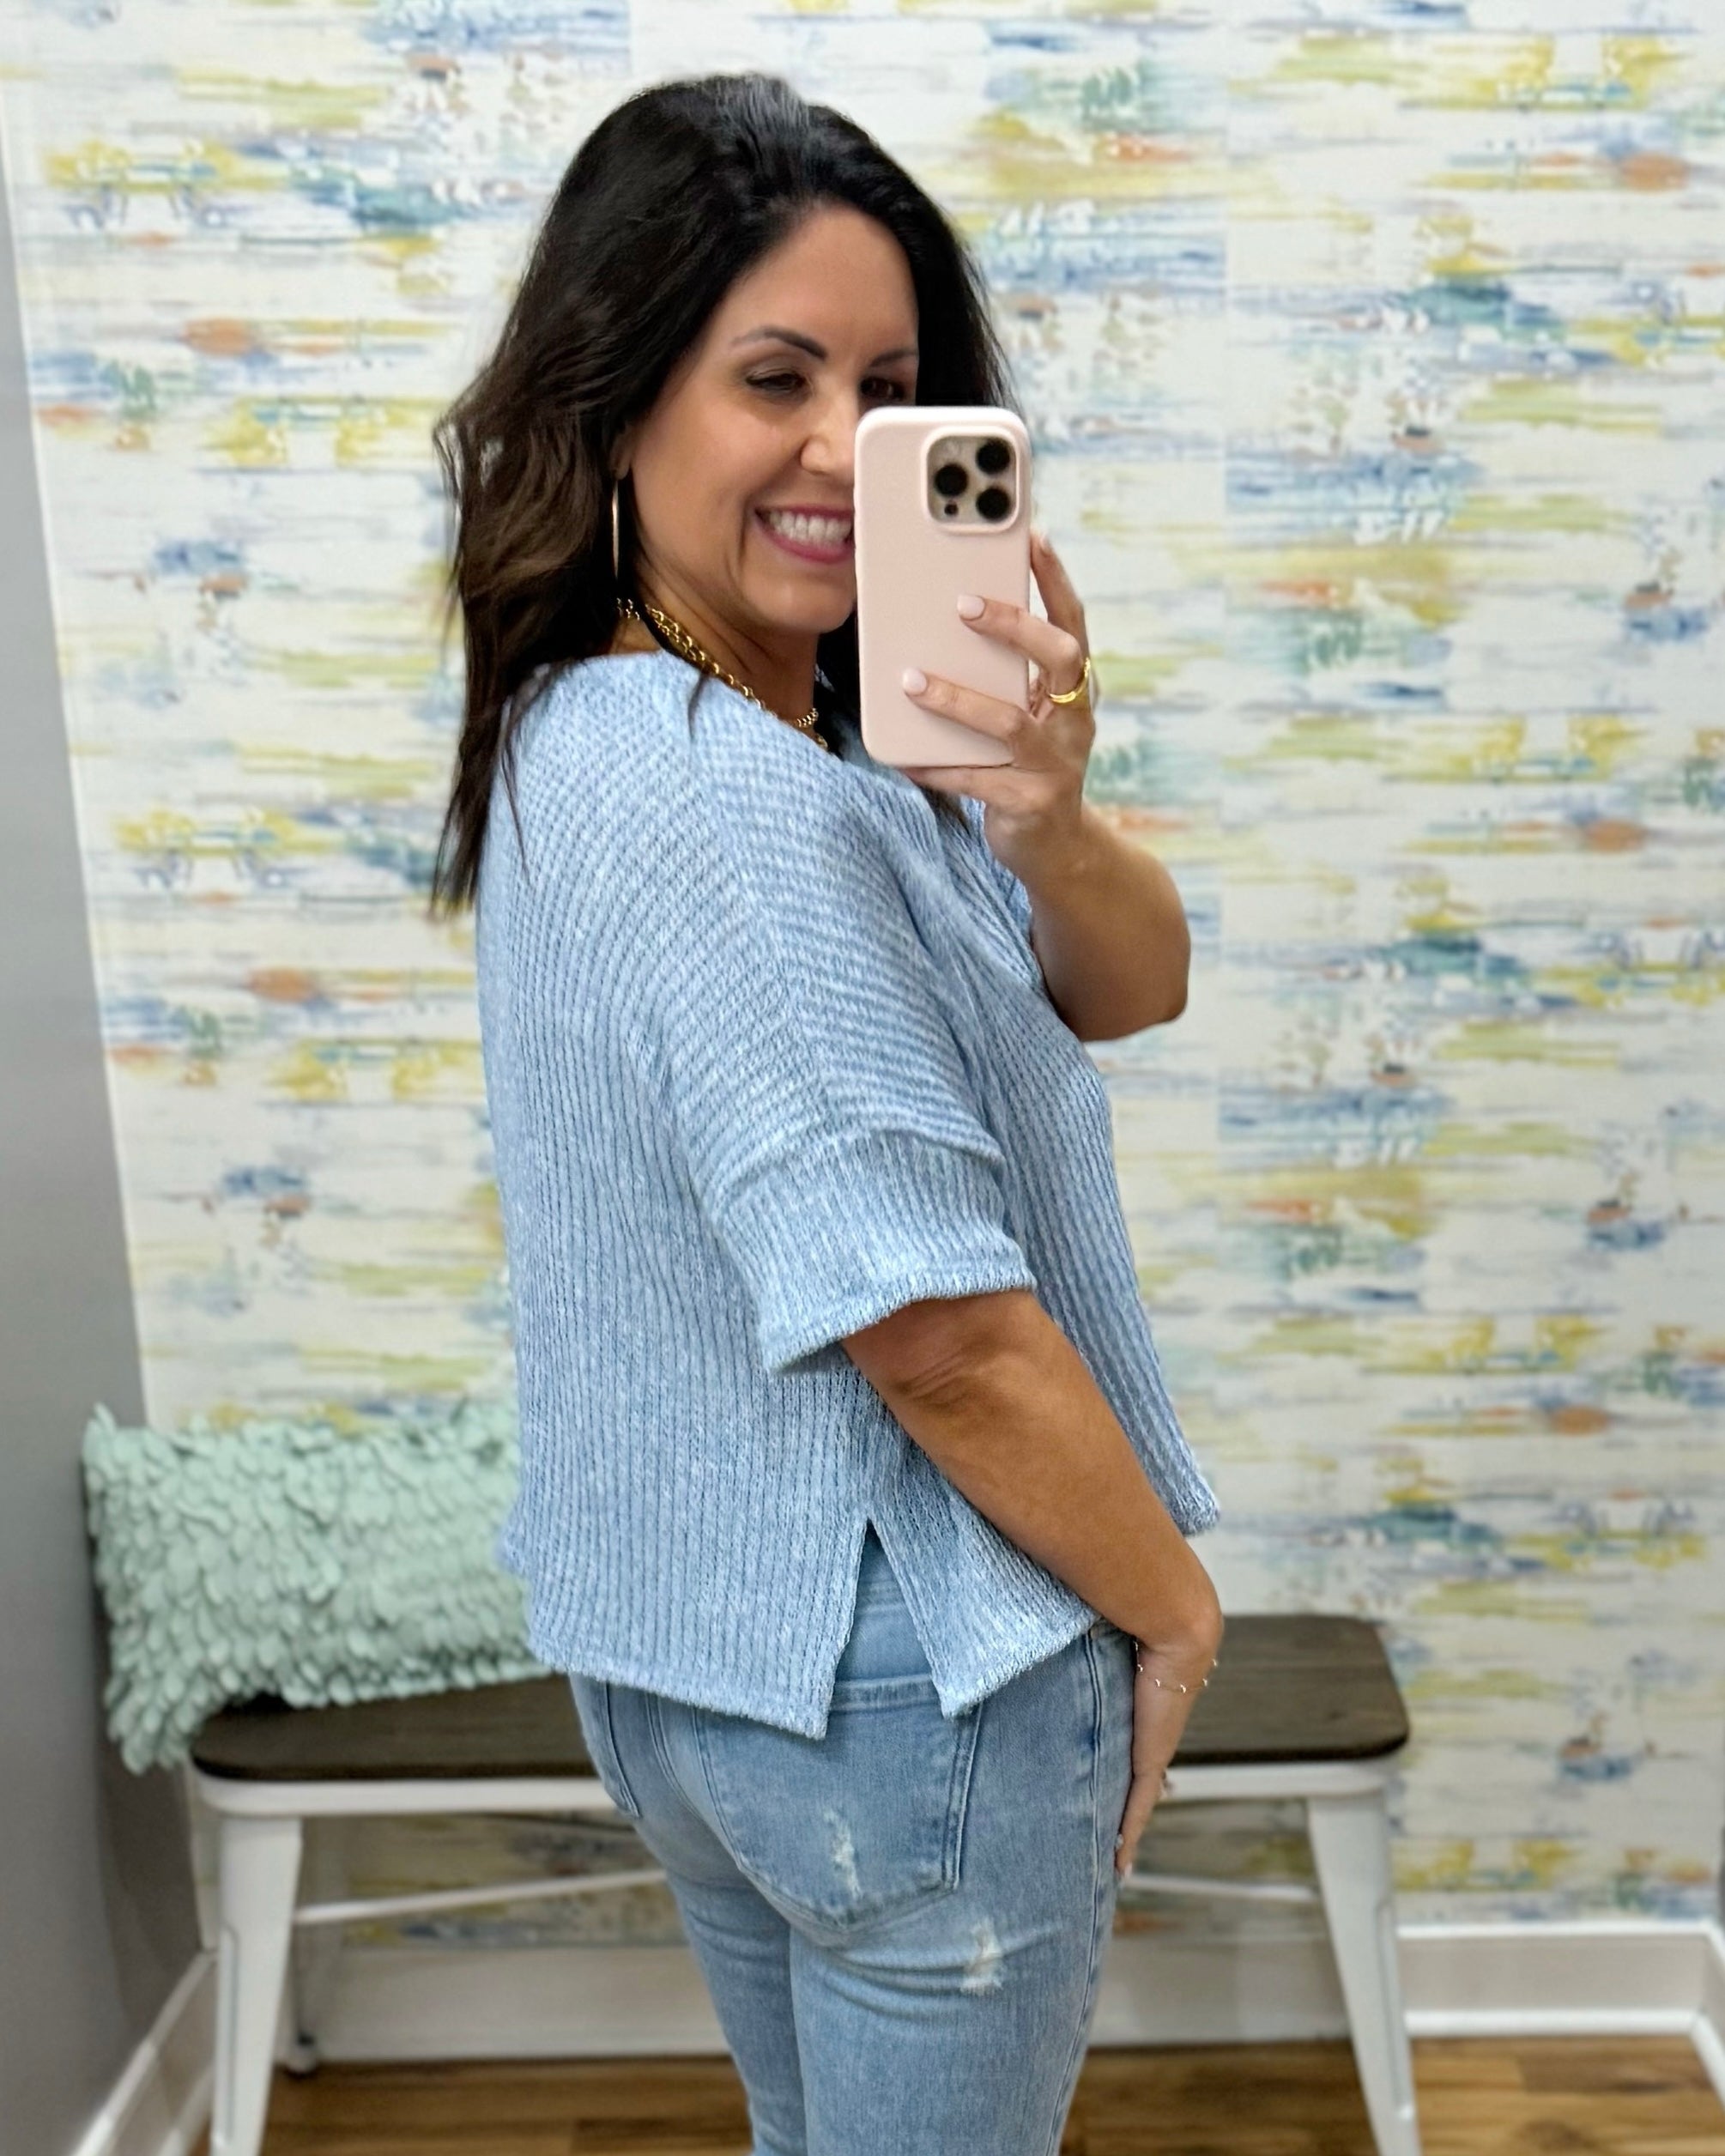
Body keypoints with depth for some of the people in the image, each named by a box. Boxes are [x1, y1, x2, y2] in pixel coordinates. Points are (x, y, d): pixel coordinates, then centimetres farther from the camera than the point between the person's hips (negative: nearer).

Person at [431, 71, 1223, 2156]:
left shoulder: (583, 738, 2)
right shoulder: (737, 805, -27)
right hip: (904, 1686, -9)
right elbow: (946, 1338, -26)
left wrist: (1039, 826, -23)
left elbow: (1135, 987, -1)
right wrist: (1172, 1607, -9)